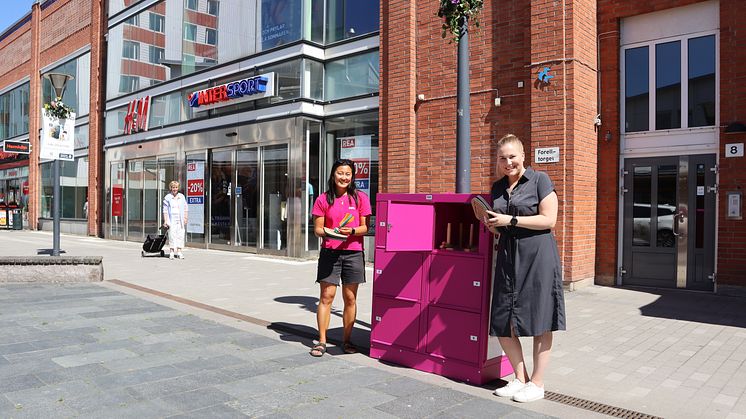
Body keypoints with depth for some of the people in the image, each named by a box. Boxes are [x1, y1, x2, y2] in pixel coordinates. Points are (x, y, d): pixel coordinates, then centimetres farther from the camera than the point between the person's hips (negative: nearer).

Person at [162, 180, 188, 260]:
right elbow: (165, 210, 1)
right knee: (172, 235, -4)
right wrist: (165, 221, -6)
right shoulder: (167, 198, 3)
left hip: (180, 220, 3)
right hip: (171, 220, -2)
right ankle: (171, 252, 3)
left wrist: (185, 218, 5)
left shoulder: (182, 197, 11)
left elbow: (185, 208, 13)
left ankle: (179, 252, 6)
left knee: (180, 235, 1)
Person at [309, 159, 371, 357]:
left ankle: (347, 340, 20)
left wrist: (351, 231, -17)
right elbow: (317, 228, 3)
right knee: (326, 296, -1)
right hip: (329, 252, 0)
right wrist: (329, 233, -17)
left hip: (353, 253, 0)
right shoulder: (323, 199, 4)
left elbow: (365, 227, 3)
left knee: (350, 298, 7)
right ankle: (322, 341, 8)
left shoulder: (360, 197, 3)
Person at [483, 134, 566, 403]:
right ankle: (520, 378, 24)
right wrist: (492, 223, 2)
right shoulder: (498, 187, 14)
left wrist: (511, 220, -14)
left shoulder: (539, 180, -2)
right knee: (502, 324, 6)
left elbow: (549, 220, -10)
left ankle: (537, 383, 18)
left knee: (539, 323, 3)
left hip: (537, 256, -6)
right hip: (507, 256, 6)